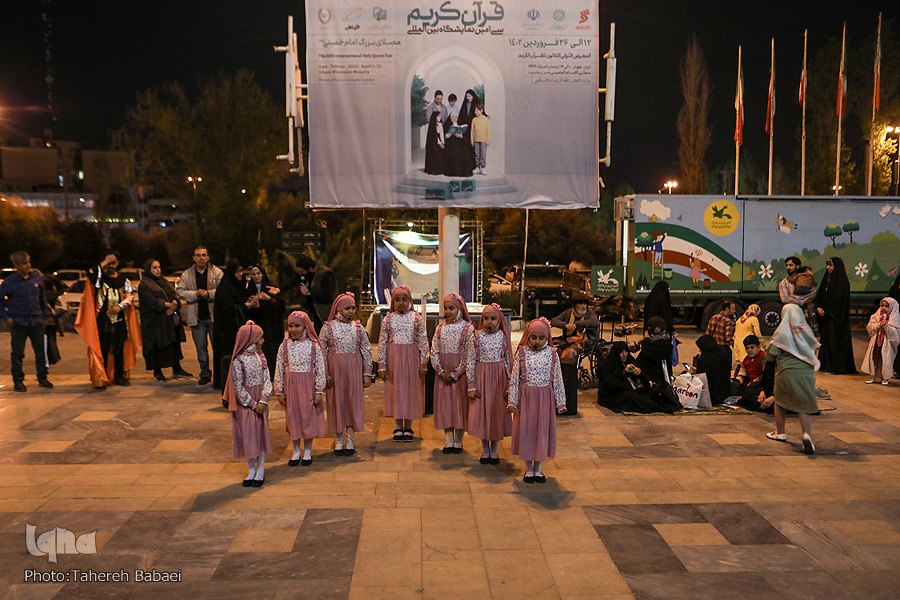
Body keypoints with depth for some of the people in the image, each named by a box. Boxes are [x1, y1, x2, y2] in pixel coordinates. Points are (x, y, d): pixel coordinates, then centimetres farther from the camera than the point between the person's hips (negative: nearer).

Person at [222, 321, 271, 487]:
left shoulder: (260, 356, 1)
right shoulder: (238, 361, -15)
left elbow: (267, 380, 0)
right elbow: (238, 388, -13)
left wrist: (263, 401, -11)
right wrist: (252, 404, -11)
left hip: (260, 403, 4)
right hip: (245, 404, -4)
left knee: (261, 433, 7)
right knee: (247, 435, 4)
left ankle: (261, 470, 18)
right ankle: (251, 470, 19)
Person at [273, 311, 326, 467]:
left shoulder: (313, 346, -6)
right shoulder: (284, 346, -1)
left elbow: (320, 369, -5)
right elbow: (279, 370, 2)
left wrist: (319, 391, -7)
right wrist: (280, 391, 1)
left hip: (308, 386, -2)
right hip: (291, 386, 2)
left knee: (308, 416, 5)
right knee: (292, 417, 9)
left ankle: (307, 452, 21)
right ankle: (296, 452, 24)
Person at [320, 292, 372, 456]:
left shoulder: (358, 327, 2)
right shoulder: (328, 327, -4)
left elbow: (367, 350, 4)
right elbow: (322, 352, -2)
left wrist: (367, 373, 1)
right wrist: (326, 375, -5)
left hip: (354, 369, 2)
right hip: (335, 369, -1)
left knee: (353, 401, 4)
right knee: (336, 402, 6)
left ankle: (350, 440, 15)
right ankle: (338, 440, 19)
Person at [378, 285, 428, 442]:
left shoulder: (417, 318, -1)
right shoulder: (388, 319, 1)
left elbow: (423, 342, -1)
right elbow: (382, 343, 2)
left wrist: (423, 364, -4)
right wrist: (382, 366, -1)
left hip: (411, 358, -1)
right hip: (393, 358, 1)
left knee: (411, 389, 4)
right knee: (396, 389, 6)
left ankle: (408, 428, 16)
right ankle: (399, 427, 18)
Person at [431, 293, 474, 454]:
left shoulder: (467, 328, -8)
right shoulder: (440, 327, 5)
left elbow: (468, 355, -11)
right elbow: (434, 351, 4)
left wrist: (455, 374, -14)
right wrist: (441, 371, -7)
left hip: (460, 373, -4)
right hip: (443, 373, 4)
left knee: (459, 404, 2)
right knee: (444, 404, 6)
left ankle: (458, 441, 14)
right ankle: (449, 440, 16)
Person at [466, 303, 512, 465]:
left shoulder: (503, 337, -2)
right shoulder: (477, 336, -5)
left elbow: (508, 361, 1)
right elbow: (470, 362, -5)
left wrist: (509, 385, -1)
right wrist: (471, 386, -7)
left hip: (499, 378, 1)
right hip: (481, 377, 0)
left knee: (498, 411, 6)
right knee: (482, 412, 6)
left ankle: (494, 450, 21)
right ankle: (485, 450, 21)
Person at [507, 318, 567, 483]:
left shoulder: (552, 354, -3)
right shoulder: (521, 353, -6)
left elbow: (557, 379, 1)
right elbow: (514, 378, -4)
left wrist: (560, 402, 1)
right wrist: (512, 401, -7)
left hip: (544, 398, 1)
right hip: (526, 397, -1)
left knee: (542, 431, 8)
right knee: (525, 430, 6)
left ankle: (538, 469, 23)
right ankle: (529, 469, 22)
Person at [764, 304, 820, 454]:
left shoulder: (782, 332, -5)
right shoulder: (806, 331, 5)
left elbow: (769, 355, -6)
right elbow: (814, 349, 14)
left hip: (787, 372, -2)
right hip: (806, 373, 2)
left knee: (780, 402, 18)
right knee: (804, 406, 4)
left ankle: (780, 433, 27)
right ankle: (807, 434, -18)